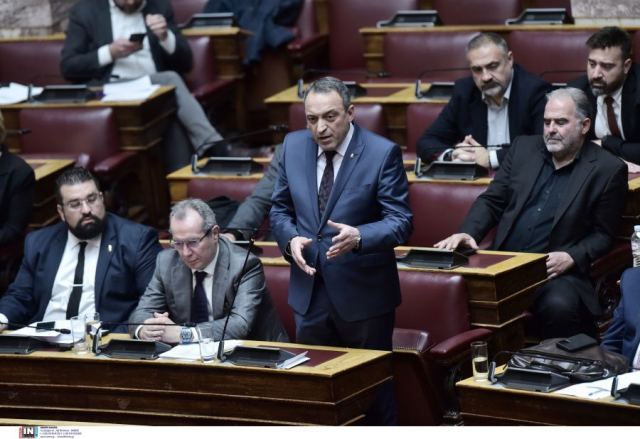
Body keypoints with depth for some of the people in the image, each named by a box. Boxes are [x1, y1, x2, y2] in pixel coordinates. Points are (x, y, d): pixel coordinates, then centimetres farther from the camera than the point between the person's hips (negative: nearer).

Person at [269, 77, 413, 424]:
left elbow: (400, 221, -15)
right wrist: (291, 239, -10)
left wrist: (358, 236, -33)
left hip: (363, 294, -4)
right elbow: (280, 209, 12)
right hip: (310, 292, 4)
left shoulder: (382, 153, -13)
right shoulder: (293, 146, 2)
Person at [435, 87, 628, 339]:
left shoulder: (608, 170, 3)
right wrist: (466, 233, -5)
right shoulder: (524, 148, 15)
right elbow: (491, 201, 15)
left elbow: (602, 235, 5)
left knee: (559, 306, -37)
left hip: (558, 271, -3)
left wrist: (571, 258, -13)